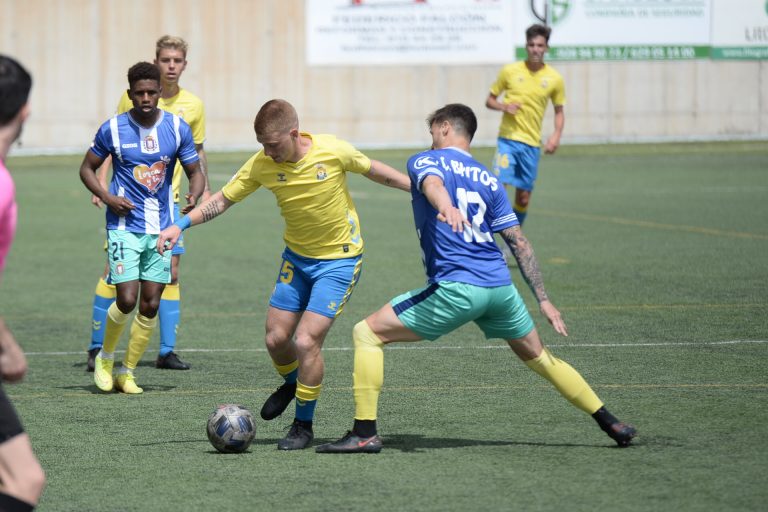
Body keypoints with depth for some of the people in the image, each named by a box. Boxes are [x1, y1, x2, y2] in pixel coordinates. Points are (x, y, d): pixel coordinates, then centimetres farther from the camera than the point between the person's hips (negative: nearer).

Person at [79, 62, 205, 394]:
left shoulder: (178, 128, 0)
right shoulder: (113, 129, -6)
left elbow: (195, 171, 7)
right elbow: (87, 168, 5)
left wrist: (194, 196, -15)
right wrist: (107, 197, -12)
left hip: (162, 227, 3)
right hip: (125, 225, -3)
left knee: (150, 305, 2)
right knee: (127, 300, -14)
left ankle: (127, 371, 18)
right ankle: (105, 357, 13)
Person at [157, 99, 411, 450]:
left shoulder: (332, 151, -22)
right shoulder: (262, 165, -14)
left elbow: (372, 170, -4)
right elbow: (223, 199, -5)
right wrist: (181, 225, -18)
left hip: (339, 259, -4)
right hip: (296, 256, 4)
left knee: (306, 341, -13)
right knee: (276, 338, 5)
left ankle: (303, 426, 7)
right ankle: (292, 382, 41)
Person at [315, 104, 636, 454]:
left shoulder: (425, 161, 5)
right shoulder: (488, 180, 21)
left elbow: (432, 183, -21)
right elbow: (519, 243, 17)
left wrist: (445, 207, -44)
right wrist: (543, 300, 17)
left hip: (455, 289, -6)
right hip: (500, 286, 6)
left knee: (367, 333, 3)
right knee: (538, 357, 25)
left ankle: (365, 433, -5)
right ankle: (610, 424, 29)